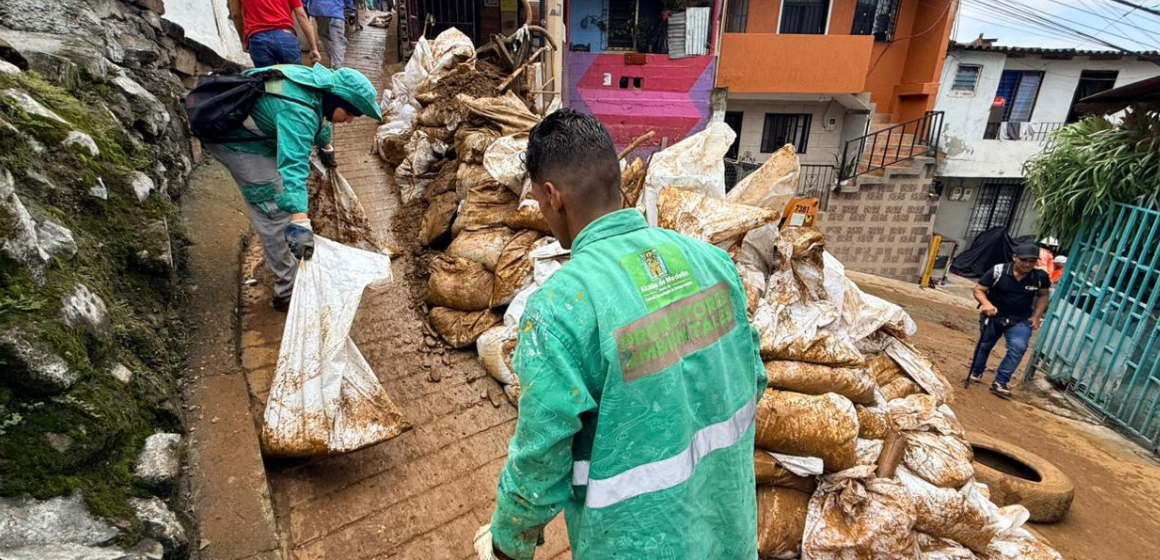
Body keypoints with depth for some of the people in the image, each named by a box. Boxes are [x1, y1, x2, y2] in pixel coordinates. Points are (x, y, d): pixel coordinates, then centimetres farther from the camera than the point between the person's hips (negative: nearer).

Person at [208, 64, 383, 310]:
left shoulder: (321, 82, -7)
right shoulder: (298, 112, -37)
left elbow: (320, 119, 17)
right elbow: (294, 166, -50)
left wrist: (325, 147, 35)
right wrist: (300, 221, -59)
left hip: (259, 134, 10)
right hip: (238, 142, -10)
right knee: (276, 212, -13)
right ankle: (287, 291, -5)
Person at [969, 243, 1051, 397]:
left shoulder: (1040, 277, -12)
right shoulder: (998, 271, -19)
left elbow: (1043, 295, 8)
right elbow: (978, 290, -15)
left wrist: (1037, 316, 0)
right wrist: (986, 303, -34)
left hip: (1021, 320, 1)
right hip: (993, 316, -1)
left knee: (1018, 348, -17)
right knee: (985, 344, 14)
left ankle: (1000, 382, -9)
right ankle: (976, 372, 39)